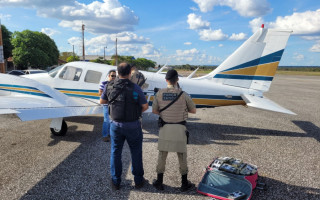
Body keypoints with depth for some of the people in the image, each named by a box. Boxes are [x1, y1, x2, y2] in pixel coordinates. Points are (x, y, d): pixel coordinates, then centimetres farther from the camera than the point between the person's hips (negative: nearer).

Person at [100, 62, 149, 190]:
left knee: (115, 152, 16)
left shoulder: (110, 86, -5)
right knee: (136, 153, 14)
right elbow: (145, 106, -9)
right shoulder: (135, 88, -16)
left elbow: (102, 101, 9)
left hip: (115, 124, 3)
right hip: (132, 126, -2)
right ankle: (138, 180, 27)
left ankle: (115, 182, 27)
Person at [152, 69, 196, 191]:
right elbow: (193, 111, 3)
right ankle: (184, 184, 25)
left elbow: (154, 110, 5)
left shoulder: (160, 93, -4)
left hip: (165, 127, 1)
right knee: (182, 155, 12)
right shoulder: (183, 95, -8)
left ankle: (159, 182, 23)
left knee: (162, 154, 13)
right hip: (179, 128, -1)